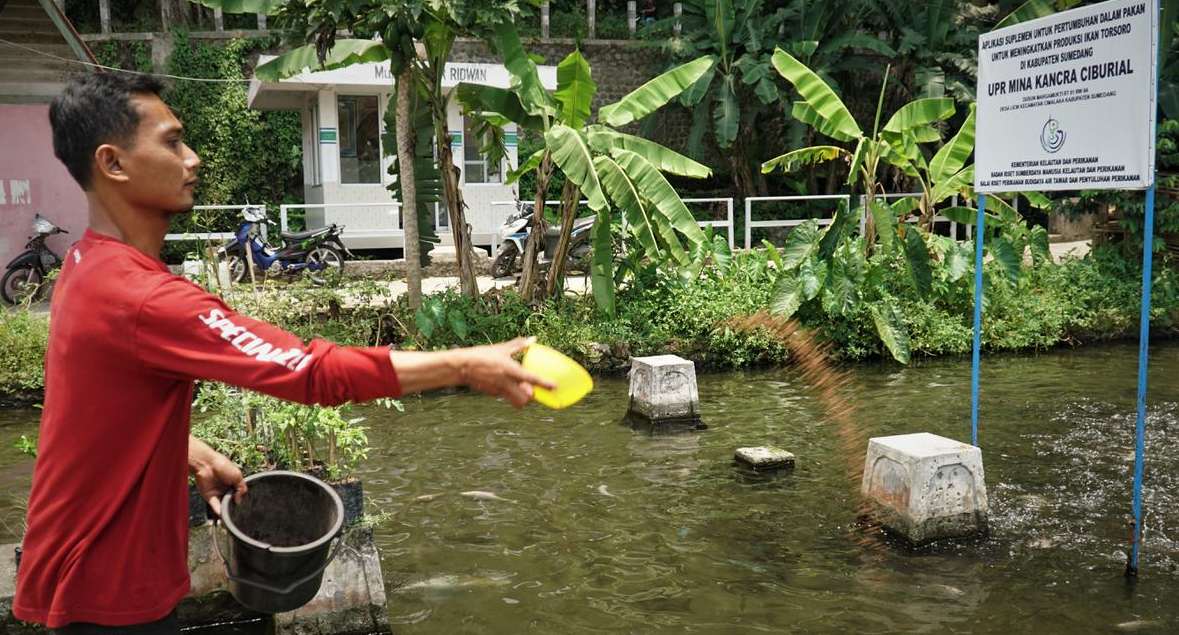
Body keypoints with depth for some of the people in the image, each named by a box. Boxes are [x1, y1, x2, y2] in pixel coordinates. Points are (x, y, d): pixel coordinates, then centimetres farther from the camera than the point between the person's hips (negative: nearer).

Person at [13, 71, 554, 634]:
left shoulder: (91, 267, 3)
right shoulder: (140, 298, -30)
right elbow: (316, 371, -32)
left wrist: (196, 456, 3)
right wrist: (468, 365, -27)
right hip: (109, 588, -9)